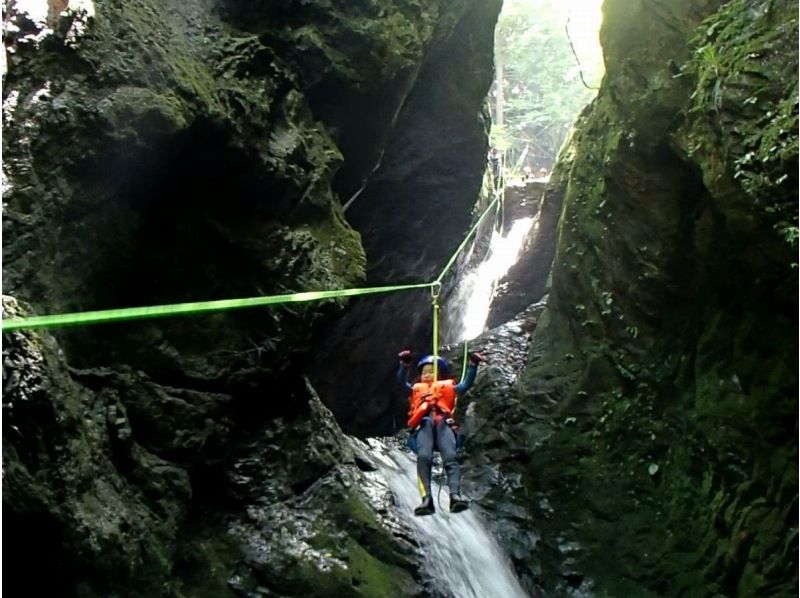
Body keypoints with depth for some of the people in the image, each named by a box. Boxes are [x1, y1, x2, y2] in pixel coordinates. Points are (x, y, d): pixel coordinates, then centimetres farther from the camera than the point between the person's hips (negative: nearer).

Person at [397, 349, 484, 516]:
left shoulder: (448, 388, 35)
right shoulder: (416, 389, 38)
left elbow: (466, 384, 22)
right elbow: (402, 381, 24)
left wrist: (473, 365, 10)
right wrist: (405, 364, 7)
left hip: (444, 423, 0)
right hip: (423, 424, 0)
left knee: (450, 457, -25)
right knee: (423, 457, -26)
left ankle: (455, 495, -40)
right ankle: (426, 499, -38)